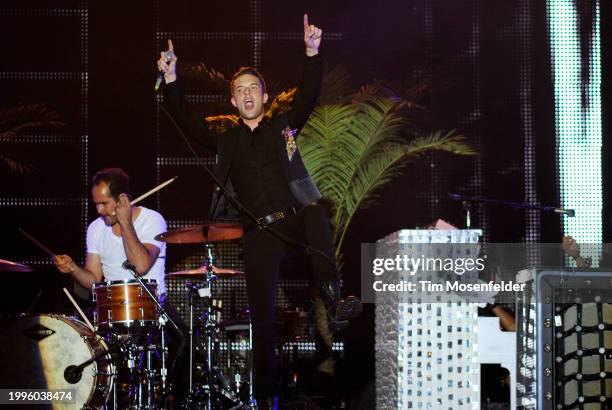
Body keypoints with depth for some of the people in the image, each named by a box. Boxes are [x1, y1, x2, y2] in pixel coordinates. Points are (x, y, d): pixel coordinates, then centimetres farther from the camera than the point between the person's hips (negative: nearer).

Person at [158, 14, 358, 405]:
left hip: (295, 218, -1)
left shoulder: (284, 126, 12)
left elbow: (308, 96, -2)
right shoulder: (224, 139, 14)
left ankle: (332, 296, -35)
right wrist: (171, 79, -9)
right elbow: (186, 120, 3)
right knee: (262, 314, -2)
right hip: (259, 233, 1)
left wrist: (312, 53, -16)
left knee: (316, 214, -37)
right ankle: (266, 392, 7)